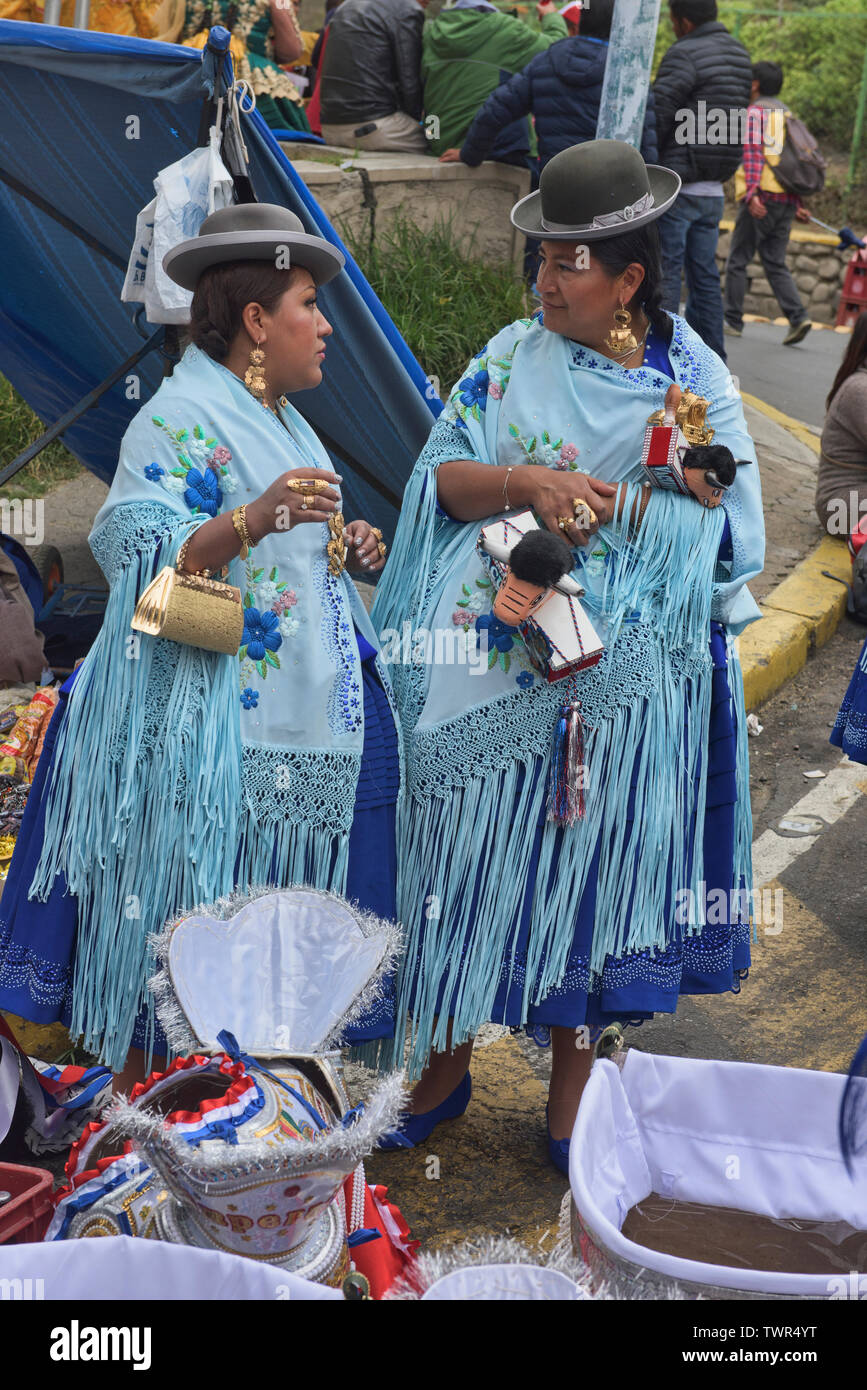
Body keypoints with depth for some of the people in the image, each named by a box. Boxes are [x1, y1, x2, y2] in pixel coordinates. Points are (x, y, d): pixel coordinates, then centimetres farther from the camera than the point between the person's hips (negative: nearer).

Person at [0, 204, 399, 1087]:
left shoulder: (280, 418, 20)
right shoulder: (180, 417, -10)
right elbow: (140, 553, -24)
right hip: (208, 728, -9)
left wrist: (350, 550, 12)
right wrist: (256, 520, -36)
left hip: (299, 713, 9)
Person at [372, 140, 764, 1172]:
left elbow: (726, 529, -8)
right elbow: (442, 476, -2)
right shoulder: (511, 357, 4)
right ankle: (446, 1060, 30)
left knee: (585, 862, 8)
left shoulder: (694, 379, -2)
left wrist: (607, 504, -20)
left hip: (612, 680, -2)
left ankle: (571, 1085, 27)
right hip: (490, 666, 2)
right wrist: (524, 484, -19)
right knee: (468, 852, 9)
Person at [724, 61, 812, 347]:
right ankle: (798, 317, -8)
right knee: (775, 263, 8)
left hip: (761, 199, -7)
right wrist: (797, 204, 20)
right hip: (787, 200, 7)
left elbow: (753, 152, -15)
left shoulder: (755, 113, -3)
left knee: (737, 260, 2)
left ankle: (732, 321, 5)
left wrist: (751, 193, -24)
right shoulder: (788, 116, 21)